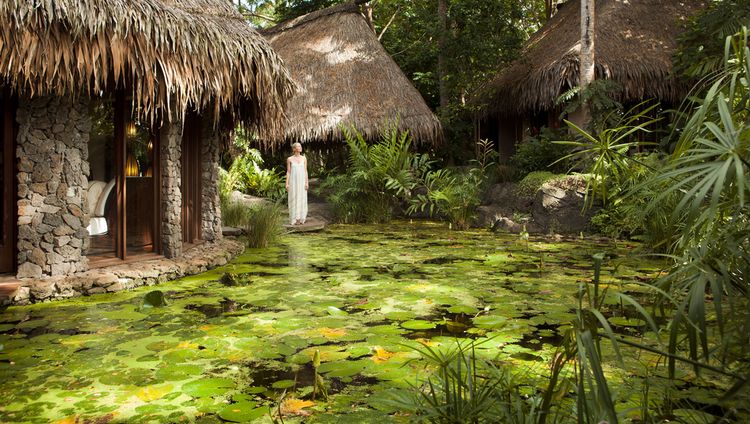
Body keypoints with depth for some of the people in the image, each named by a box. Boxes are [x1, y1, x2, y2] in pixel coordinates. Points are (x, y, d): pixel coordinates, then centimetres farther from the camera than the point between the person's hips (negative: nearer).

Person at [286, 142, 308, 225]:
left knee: (302, 199, 2)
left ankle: (300, 219, 10)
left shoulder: (304, 158, 5)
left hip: (302, 181, 2)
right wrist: (287, 184, -6)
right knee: (294, 200, -1)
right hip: (293, 181, -2)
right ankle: (294, 219, 6)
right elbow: (288, 172, 1)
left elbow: (305, 171, 4)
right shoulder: (289, 159, 0)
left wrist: (306, 183, -4)